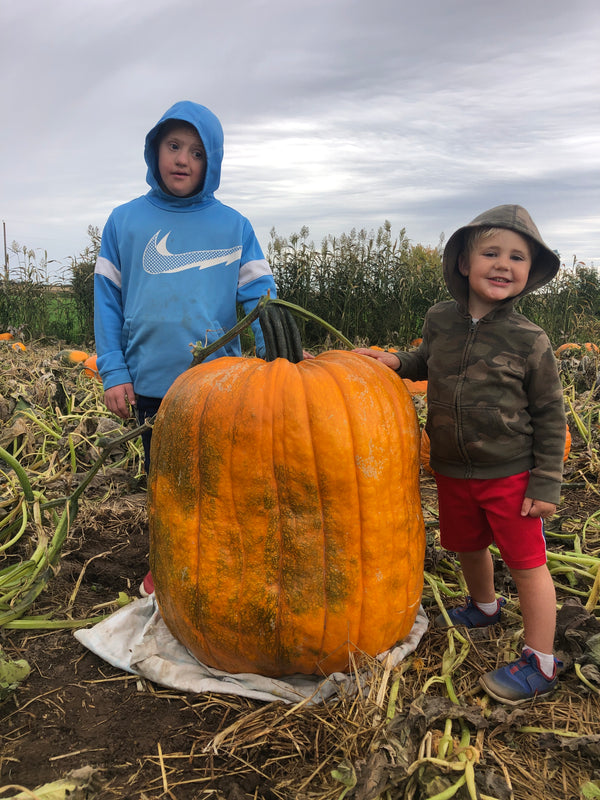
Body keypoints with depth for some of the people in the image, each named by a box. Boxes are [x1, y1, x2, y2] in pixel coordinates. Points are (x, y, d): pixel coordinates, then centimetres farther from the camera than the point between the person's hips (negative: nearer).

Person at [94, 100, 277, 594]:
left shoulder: (233, 226, 2)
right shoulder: (125, 222, 4)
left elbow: (259, 293, -3)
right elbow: (108, 300, 4)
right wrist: (113, 372, -4)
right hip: (150, 386, 1)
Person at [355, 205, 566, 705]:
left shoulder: (529, 340, -14)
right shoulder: (441, 321, -4)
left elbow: (550, 414, -7)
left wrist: (546, 483, -9)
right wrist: (396, 362, -2)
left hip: (510, 475, -5)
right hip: (452, 472, 5)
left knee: (526, 563, 4)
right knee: (467, 546, 23)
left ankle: (541, 663, 22)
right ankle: (485, 606, 53)